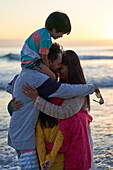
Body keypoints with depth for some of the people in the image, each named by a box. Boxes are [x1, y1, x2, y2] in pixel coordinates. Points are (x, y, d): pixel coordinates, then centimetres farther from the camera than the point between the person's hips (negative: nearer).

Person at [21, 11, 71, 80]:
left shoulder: (43, 31, 7)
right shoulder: (46, 38, -23)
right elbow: (44, 57, -18)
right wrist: (48, 70, -3)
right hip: (31, 61, -10)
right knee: (52, 77, -17)